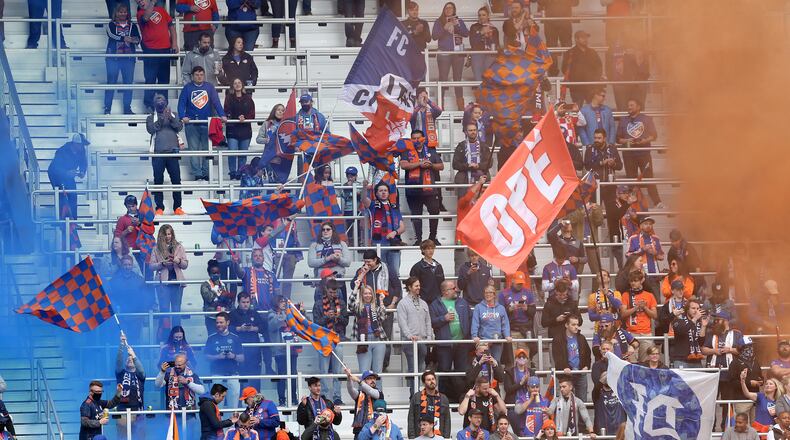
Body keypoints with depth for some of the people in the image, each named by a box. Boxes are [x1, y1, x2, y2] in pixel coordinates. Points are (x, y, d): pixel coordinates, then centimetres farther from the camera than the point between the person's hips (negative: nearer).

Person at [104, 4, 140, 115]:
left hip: (128, 58, 2)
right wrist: (125, 38, -25)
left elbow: (138, 39, -2)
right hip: (113, 58, -2)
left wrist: (133, 40, -25)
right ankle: (107, 108, -1)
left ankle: (127, 108, 8)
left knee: (128, 83, 1)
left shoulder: (133, 26, 12)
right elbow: (112, 35, -14)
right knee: (111, 82, -3)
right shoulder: (111, 25, 7)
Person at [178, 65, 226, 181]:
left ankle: (206, 173, 7)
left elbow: (216, 102, 1)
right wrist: (183, 117, -18)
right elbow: (182, 103, -1)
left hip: (206, 123, 1)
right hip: (191, 124, -1)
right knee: (194, 149, -3)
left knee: (207, 149, 2)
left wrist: (222, 115, -13)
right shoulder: (187, 88, 3)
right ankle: (197, 174, -2)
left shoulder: (209, 87, 7)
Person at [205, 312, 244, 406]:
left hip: (232, 374, 1)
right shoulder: (212, 338, 7)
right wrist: (217, 357, -11)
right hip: (217, 374, 0)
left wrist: (234, 356, -12)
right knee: (217, 403, -5)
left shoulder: (235, 338, 8)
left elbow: (242, 358, 8)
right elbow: (207, 356, 6)